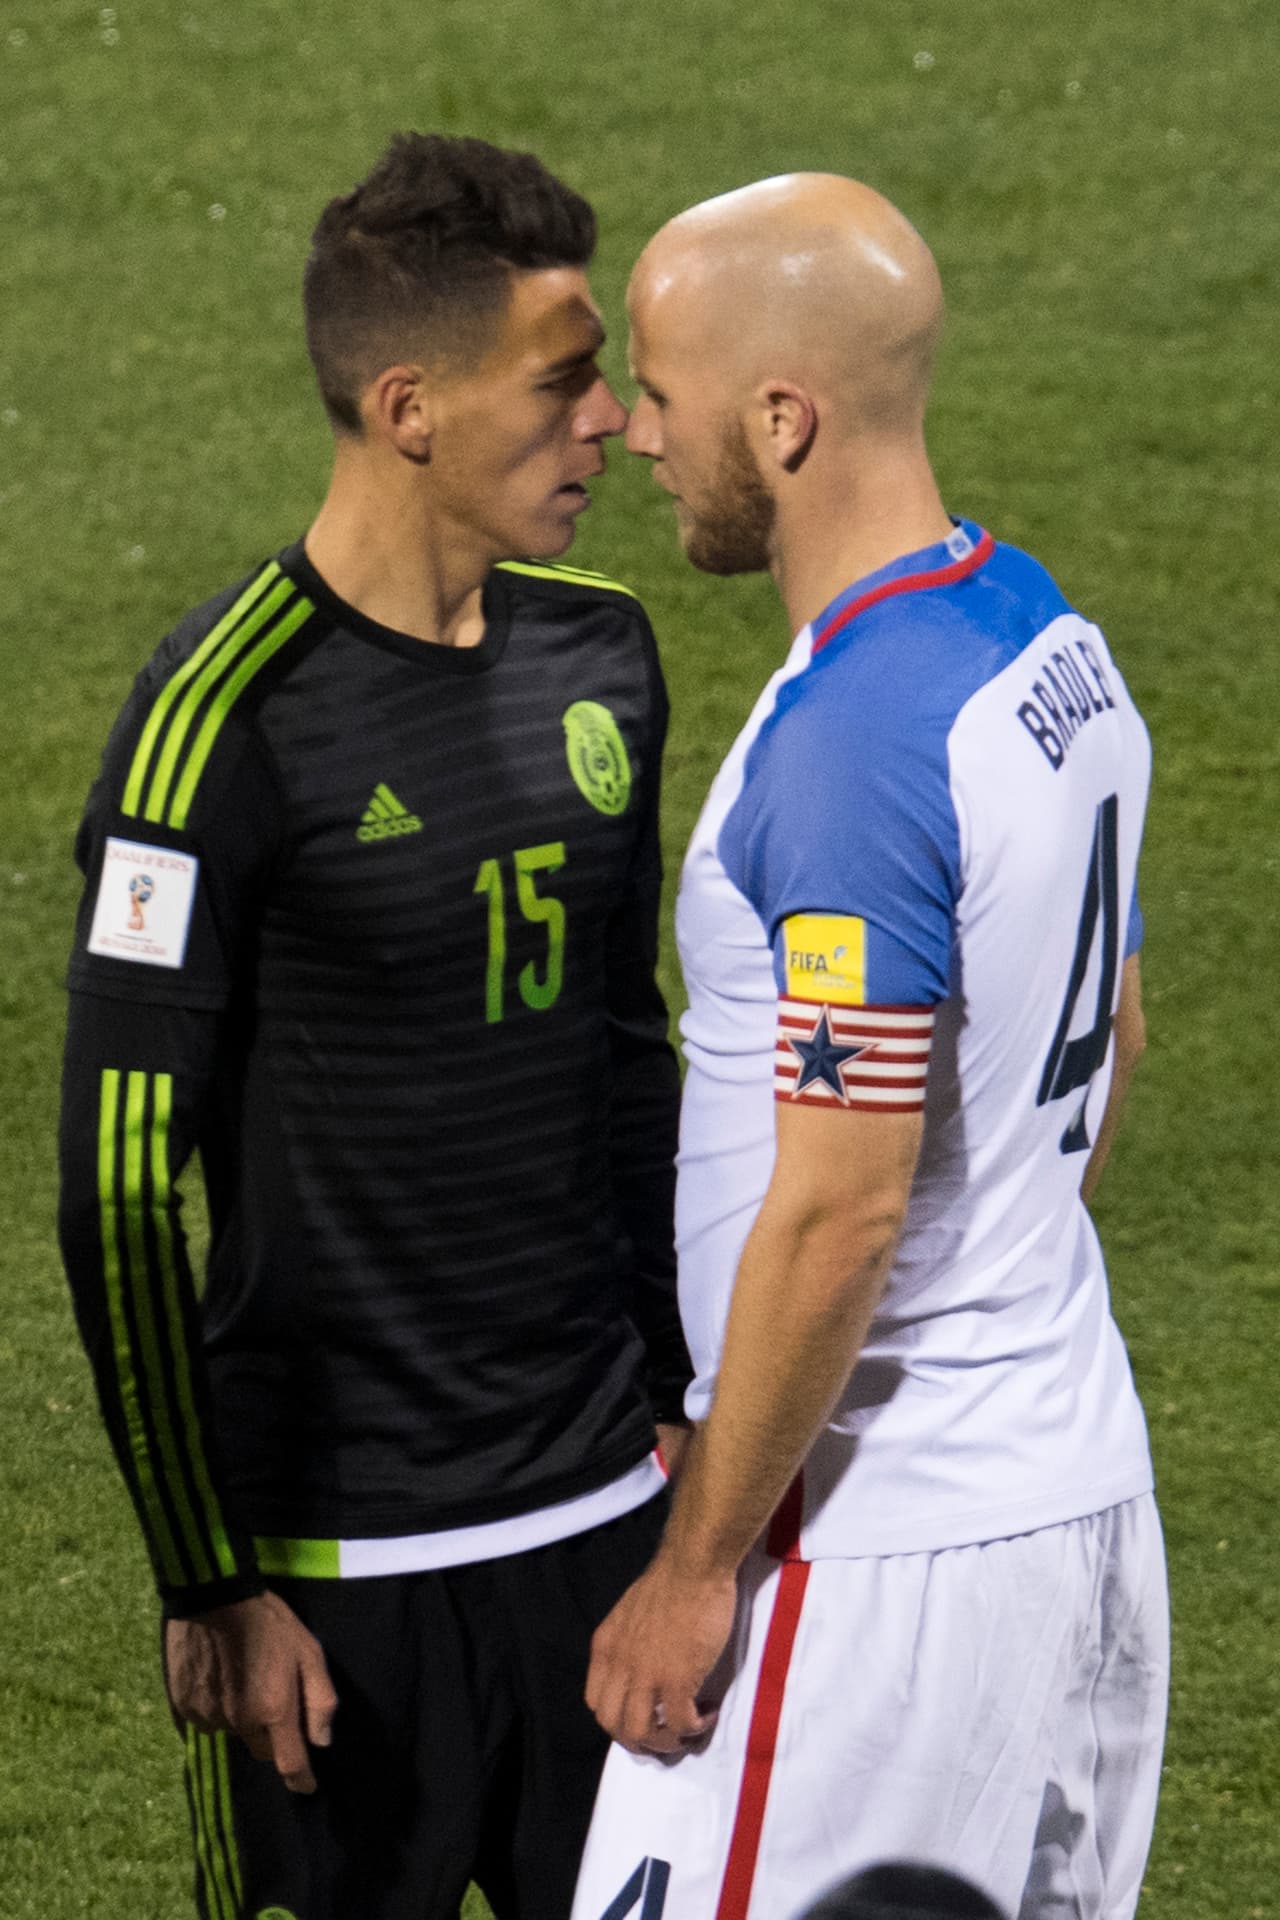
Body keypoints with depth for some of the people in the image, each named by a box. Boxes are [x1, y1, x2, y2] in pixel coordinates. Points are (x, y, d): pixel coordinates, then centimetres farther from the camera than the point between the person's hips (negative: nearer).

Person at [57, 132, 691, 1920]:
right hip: (339, 1552, -6)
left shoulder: (598, 655, 6)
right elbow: (125, 1184, -13)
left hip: (604, 1505, 6)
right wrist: (211, 1583, -12)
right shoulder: (231, 715, -15)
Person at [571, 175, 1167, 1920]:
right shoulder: (1054, 645, 8)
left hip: (880, 1543, -9)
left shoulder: (857, 742, -23)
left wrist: (696, 1565, -16)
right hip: (1078, 1472, 10)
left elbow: (840, 1206, -23)